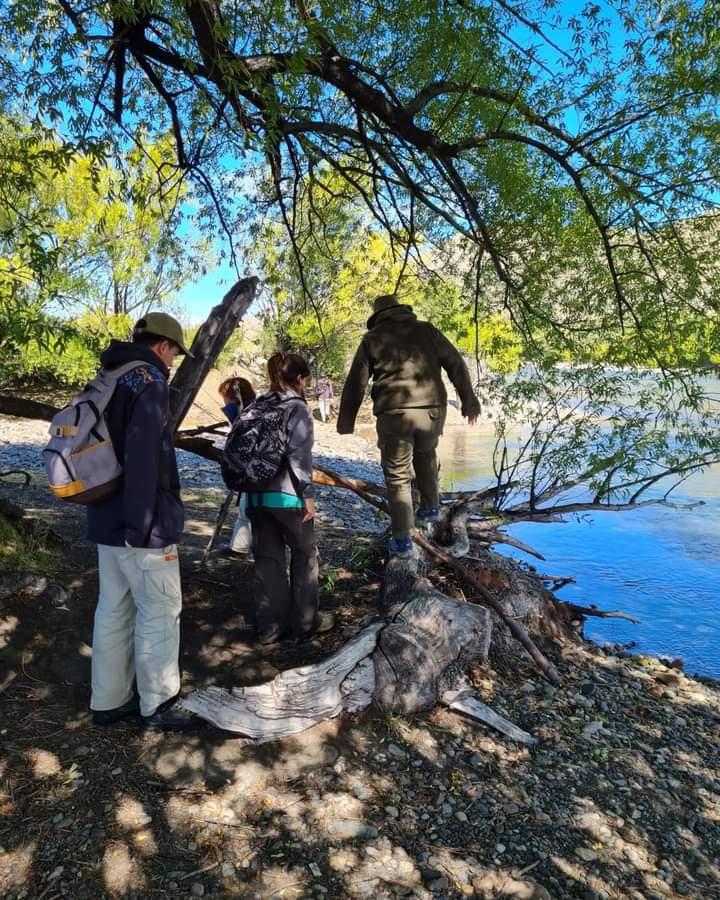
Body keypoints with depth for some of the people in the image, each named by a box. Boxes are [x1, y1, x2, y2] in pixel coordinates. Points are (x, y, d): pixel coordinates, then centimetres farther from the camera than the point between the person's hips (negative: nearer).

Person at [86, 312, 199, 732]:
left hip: (108, 519, 9)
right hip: (142, 525, -9)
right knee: (160, 612, 3)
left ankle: (109, 701, 27)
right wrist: (141, 523, -23)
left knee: (113, 610, 16)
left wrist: (118, 513, 20)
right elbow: (142, 455, -24)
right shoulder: (148, 380, -14)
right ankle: (158, 705, 15)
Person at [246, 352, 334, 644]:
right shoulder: (298, 408, -10)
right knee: (305, 554, 11)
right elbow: (299, 455, -16)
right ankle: (305, 621, 19)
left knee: (267, 559, 12)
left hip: (256, 495, 6)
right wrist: (307, 493, -12)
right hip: (286, 494, -6)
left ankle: (269, 625, 19)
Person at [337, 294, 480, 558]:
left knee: (397, 477, 7)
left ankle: (402, 540, 8)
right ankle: (430, 507, 39)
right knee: (426, 455, 32)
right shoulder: (427, 330, 12)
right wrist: (469, 401, 13)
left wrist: (346, 419, 14)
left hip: (394, 414, -2)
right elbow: (456, 364, 9)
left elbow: (356, 382, 6)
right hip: (431, 410, 3)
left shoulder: (372, 338, 8)